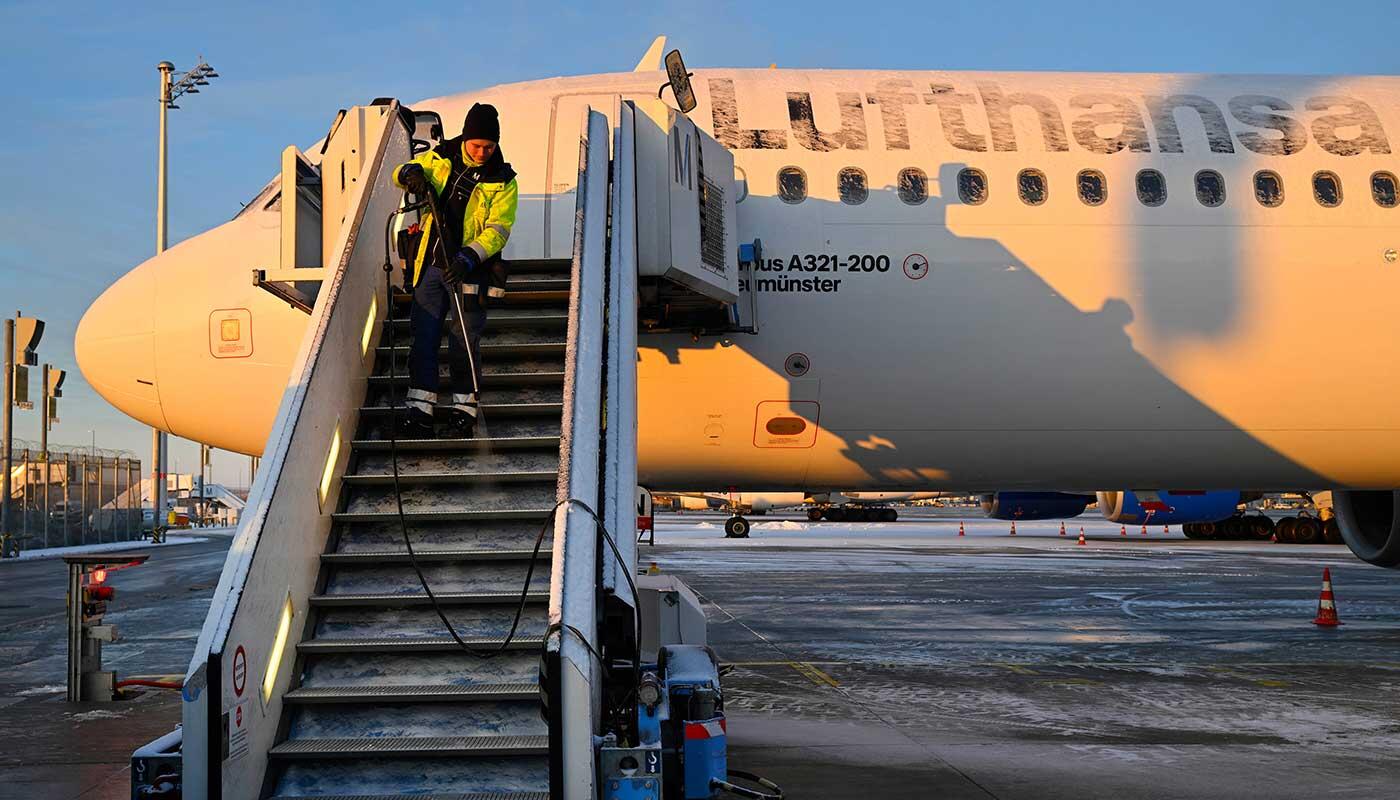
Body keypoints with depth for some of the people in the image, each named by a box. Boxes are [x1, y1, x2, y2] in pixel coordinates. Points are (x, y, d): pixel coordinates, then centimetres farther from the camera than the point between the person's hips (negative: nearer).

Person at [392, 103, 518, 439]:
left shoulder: (503, 181, -4)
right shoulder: (441, 158, 4)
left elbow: (498, 230, -10)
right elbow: (401, 173, 14)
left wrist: (468, 258, -25)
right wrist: (411, 173, -11)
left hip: (469, 270, -3)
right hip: (429, 263, 3)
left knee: (464, 341, 0)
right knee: (423, 337, 2)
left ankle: (463, 410, 9)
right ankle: (419, 411, 5)